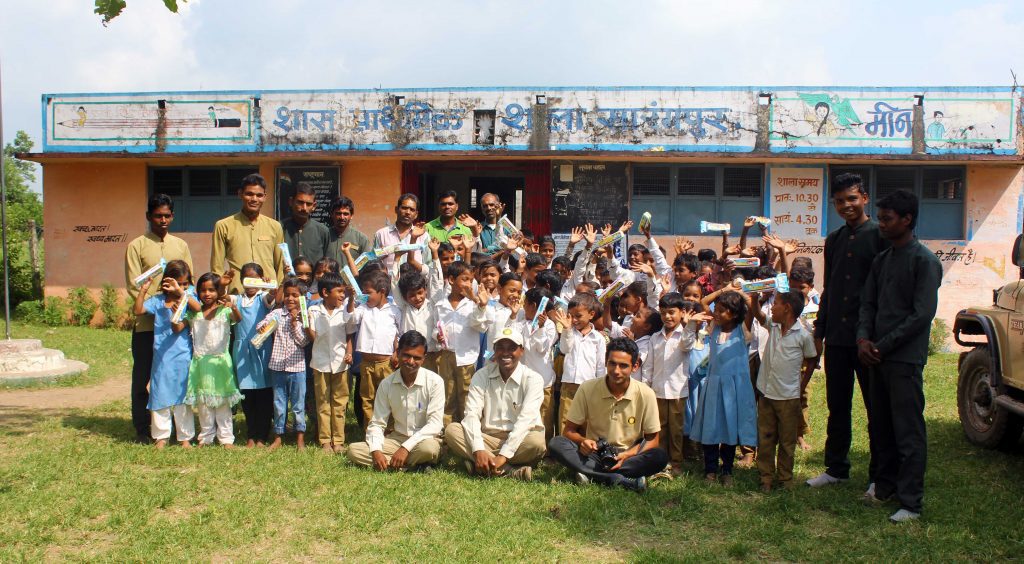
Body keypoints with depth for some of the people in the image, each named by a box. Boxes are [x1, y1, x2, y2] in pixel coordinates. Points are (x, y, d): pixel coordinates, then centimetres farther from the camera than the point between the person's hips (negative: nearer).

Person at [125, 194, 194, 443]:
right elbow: (134, 286, -4)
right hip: (146, 322, -3)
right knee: (143, 375, 2)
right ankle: (142, 428, 12)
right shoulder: (137, 246, 2)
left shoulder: (180, 245, 14)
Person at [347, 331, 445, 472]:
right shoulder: (386, 384, -3)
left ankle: (391, 464, -11)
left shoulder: (434, 382, -13)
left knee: (428, 447, -39)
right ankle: (415, 464, -19)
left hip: (425, 439, -4)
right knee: (354, 450, -16)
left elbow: (435, 424, -18)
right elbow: (376, 423, -1)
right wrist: (376, 451, -21)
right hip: (397, 438, 4)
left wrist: (406, 447, -26)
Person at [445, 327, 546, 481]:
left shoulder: (533, 379, -7)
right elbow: (472, 414, -11)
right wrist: (479, 450, -28)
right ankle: (512, 470, -29)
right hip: (488, 439, 3)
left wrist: (503, 456, -30)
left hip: (518, 442, -3)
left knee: (537, 441, -34)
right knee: (451, 430, -22)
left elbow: (525, 420, -19)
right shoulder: (481, 376, 1)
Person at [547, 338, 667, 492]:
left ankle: (592, 475, -27)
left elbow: (652, 440, -1)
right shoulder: (587, 389, -8)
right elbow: (569, 430, -1)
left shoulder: (646, 394, -8)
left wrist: (627, 455, -20)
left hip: (629, 456, -1)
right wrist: (582, 441, -24)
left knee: (660, 457, -30)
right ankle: (623, 480, -32)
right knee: (556, 444, -26)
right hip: (594, 455, 1)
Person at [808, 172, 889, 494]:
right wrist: (819, 329, 15)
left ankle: (878, 476, 14)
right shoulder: (834, 241, 13)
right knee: (837, 407, 13)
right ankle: (836, 468, 24)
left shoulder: (880, 236, -5)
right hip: (837, 336, 6)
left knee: (876, 408, 5)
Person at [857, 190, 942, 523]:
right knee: (881, 426, 14)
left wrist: (883, 346, -13)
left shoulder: (924, 261, -9)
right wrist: (863, 338, -3)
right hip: (877, 356, 7)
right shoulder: (881, 260, 14)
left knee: (908, 431, -3)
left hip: (905, 358, -7)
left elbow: (923, 314, -14)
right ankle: (886, 485, 28)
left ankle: (910, 502, 1)